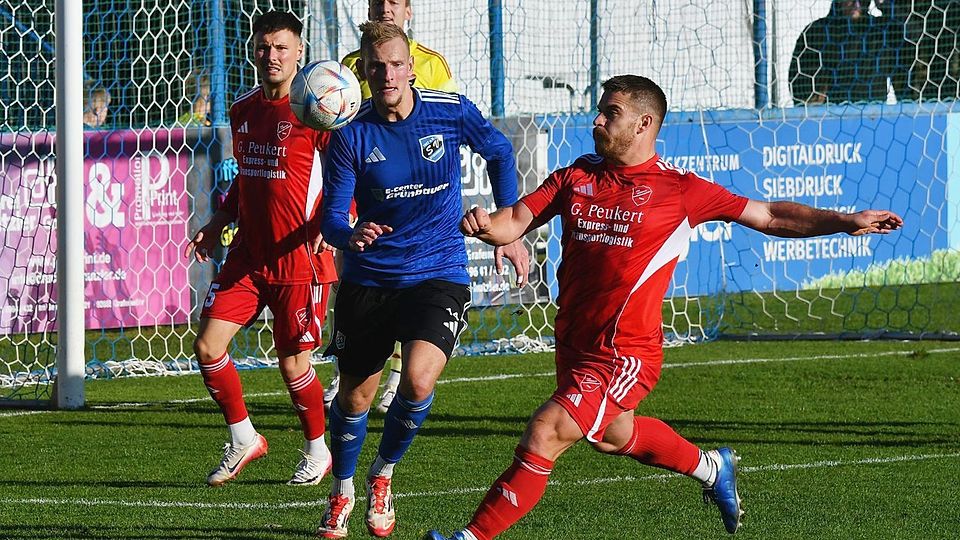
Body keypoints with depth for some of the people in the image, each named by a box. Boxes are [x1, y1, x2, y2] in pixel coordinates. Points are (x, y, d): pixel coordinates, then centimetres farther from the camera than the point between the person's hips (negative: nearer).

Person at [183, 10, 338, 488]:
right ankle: (243, 439, 15)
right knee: (207, 346, -3)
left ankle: (318, 450, 23)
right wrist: (217, 224, 14)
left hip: (300, 259, -6)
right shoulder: (242, 110, 10)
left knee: (293, 364, -1)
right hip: (248, 256, 6)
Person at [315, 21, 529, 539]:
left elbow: (499, 153, 11)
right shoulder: (350, 135, -10)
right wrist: (351, 236, -34)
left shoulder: (451, 111, -8)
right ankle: (342, 492, 37)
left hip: (438, 275, -1)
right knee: (355, 395, 9)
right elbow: (332, 217, -11)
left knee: (418, 380, -23)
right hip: (367, 279, 1)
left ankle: (383, 475, 5)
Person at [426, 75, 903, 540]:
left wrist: (844, 222, -9)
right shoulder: (575, 178, 6)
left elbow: (769, 217, 0)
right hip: (573, 346, 7)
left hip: (623, 356, -7)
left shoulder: (677, 189, -6)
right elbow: (514, 222, 0)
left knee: (544, 435, -18)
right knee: (612, 435, 29)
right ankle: (711, 468, 55)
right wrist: (486, 225, -24)